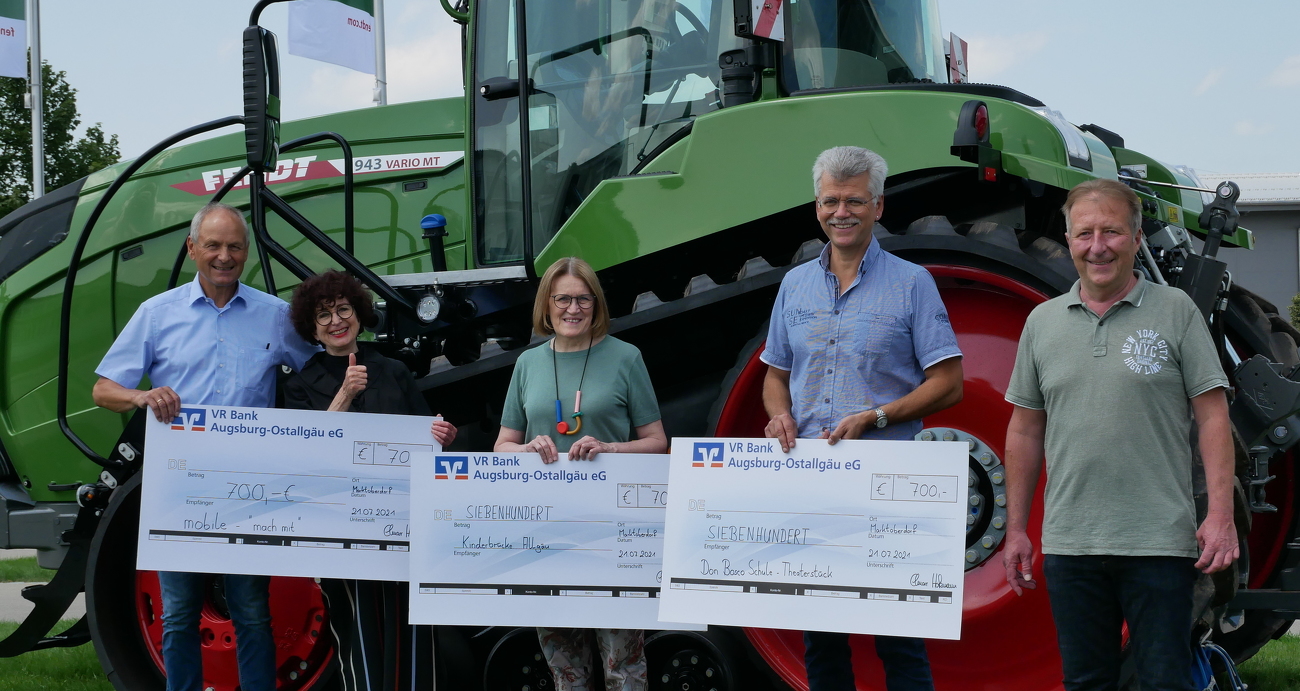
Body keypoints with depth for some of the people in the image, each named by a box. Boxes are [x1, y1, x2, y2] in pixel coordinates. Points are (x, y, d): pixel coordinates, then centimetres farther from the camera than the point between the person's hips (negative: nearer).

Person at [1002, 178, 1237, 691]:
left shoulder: (1175, 311, 1)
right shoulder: (1042, 322, 10)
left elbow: (1212, 418, -2)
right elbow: (1025, 432, 13)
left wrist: (1221, 514, -11)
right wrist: (1016, 529, 10)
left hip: (1159, 543, -3)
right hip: (1069, 545, 3)